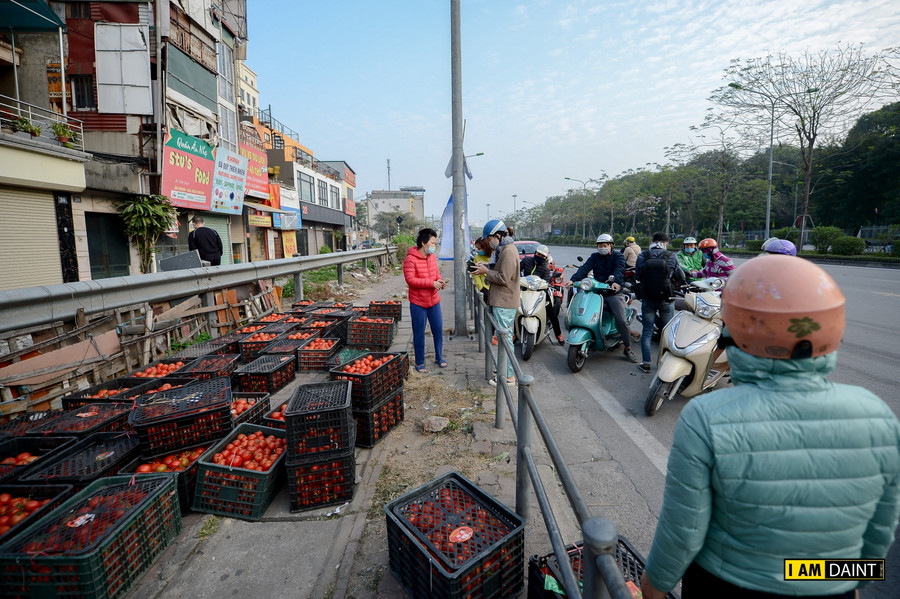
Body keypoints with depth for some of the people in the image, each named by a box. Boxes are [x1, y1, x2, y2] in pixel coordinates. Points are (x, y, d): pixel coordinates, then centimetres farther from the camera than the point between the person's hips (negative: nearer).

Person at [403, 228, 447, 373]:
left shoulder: (433, 257, 6)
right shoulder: (410, 259, -16)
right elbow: (410, 279, -23)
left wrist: (440, 281, -6)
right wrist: (431, 283, -24)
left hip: (434, 301, 6)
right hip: (418, 303, -6)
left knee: (438, 330, 13)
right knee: (419, 334, 5)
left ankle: (439, 357, 32)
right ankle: (419, 363, 20)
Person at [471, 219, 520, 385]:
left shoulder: (508, 251, -18)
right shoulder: (505, 249, 16)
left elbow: (503, 278, -22)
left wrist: (486, 271, -11)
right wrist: (487, 267, 8)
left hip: (504, 304, -11)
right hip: (503, 302, 11)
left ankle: (509, 376, 3)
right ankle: (505, 370, 29)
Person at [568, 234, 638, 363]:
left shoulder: (618, 256, 2)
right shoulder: (594, 257, 11)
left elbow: (619, 269, -18)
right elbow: (584, 268, -6)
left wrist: (615, 281, -41)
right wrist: (573, 279, -25)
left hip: (614, 293, -3)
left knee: (621, 320, -14)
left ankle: (628, 349, 2)